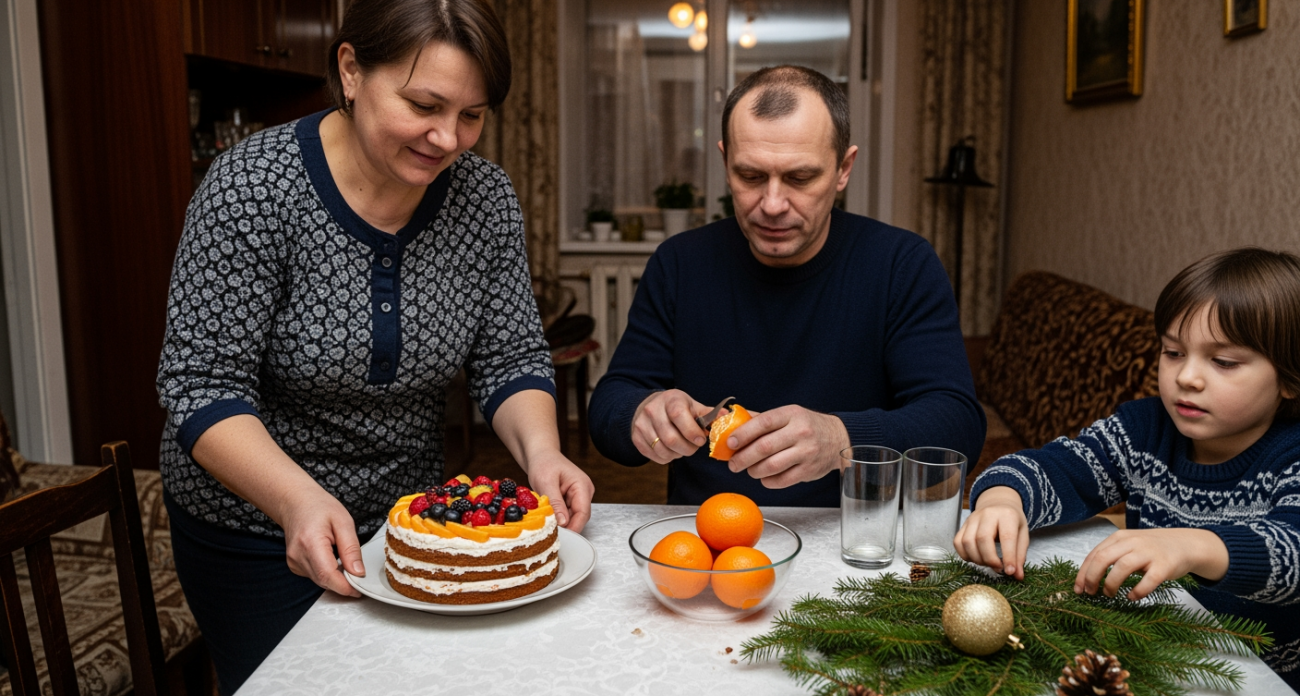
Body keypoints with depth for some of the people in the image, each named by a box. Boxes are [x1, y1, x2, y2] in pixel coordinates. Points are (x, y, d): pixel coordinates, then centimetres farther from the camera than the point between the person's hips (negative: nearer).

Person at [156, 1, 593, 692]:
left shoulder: (485, 199, -10)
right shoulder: (252, 189, -22)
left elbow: (512, 359, -6)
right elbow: (203, 384, -23)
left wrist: (539, 450, -25)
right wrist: (298, 498, -37)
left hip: (405, 513, 4)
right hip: (253, 526, -3)